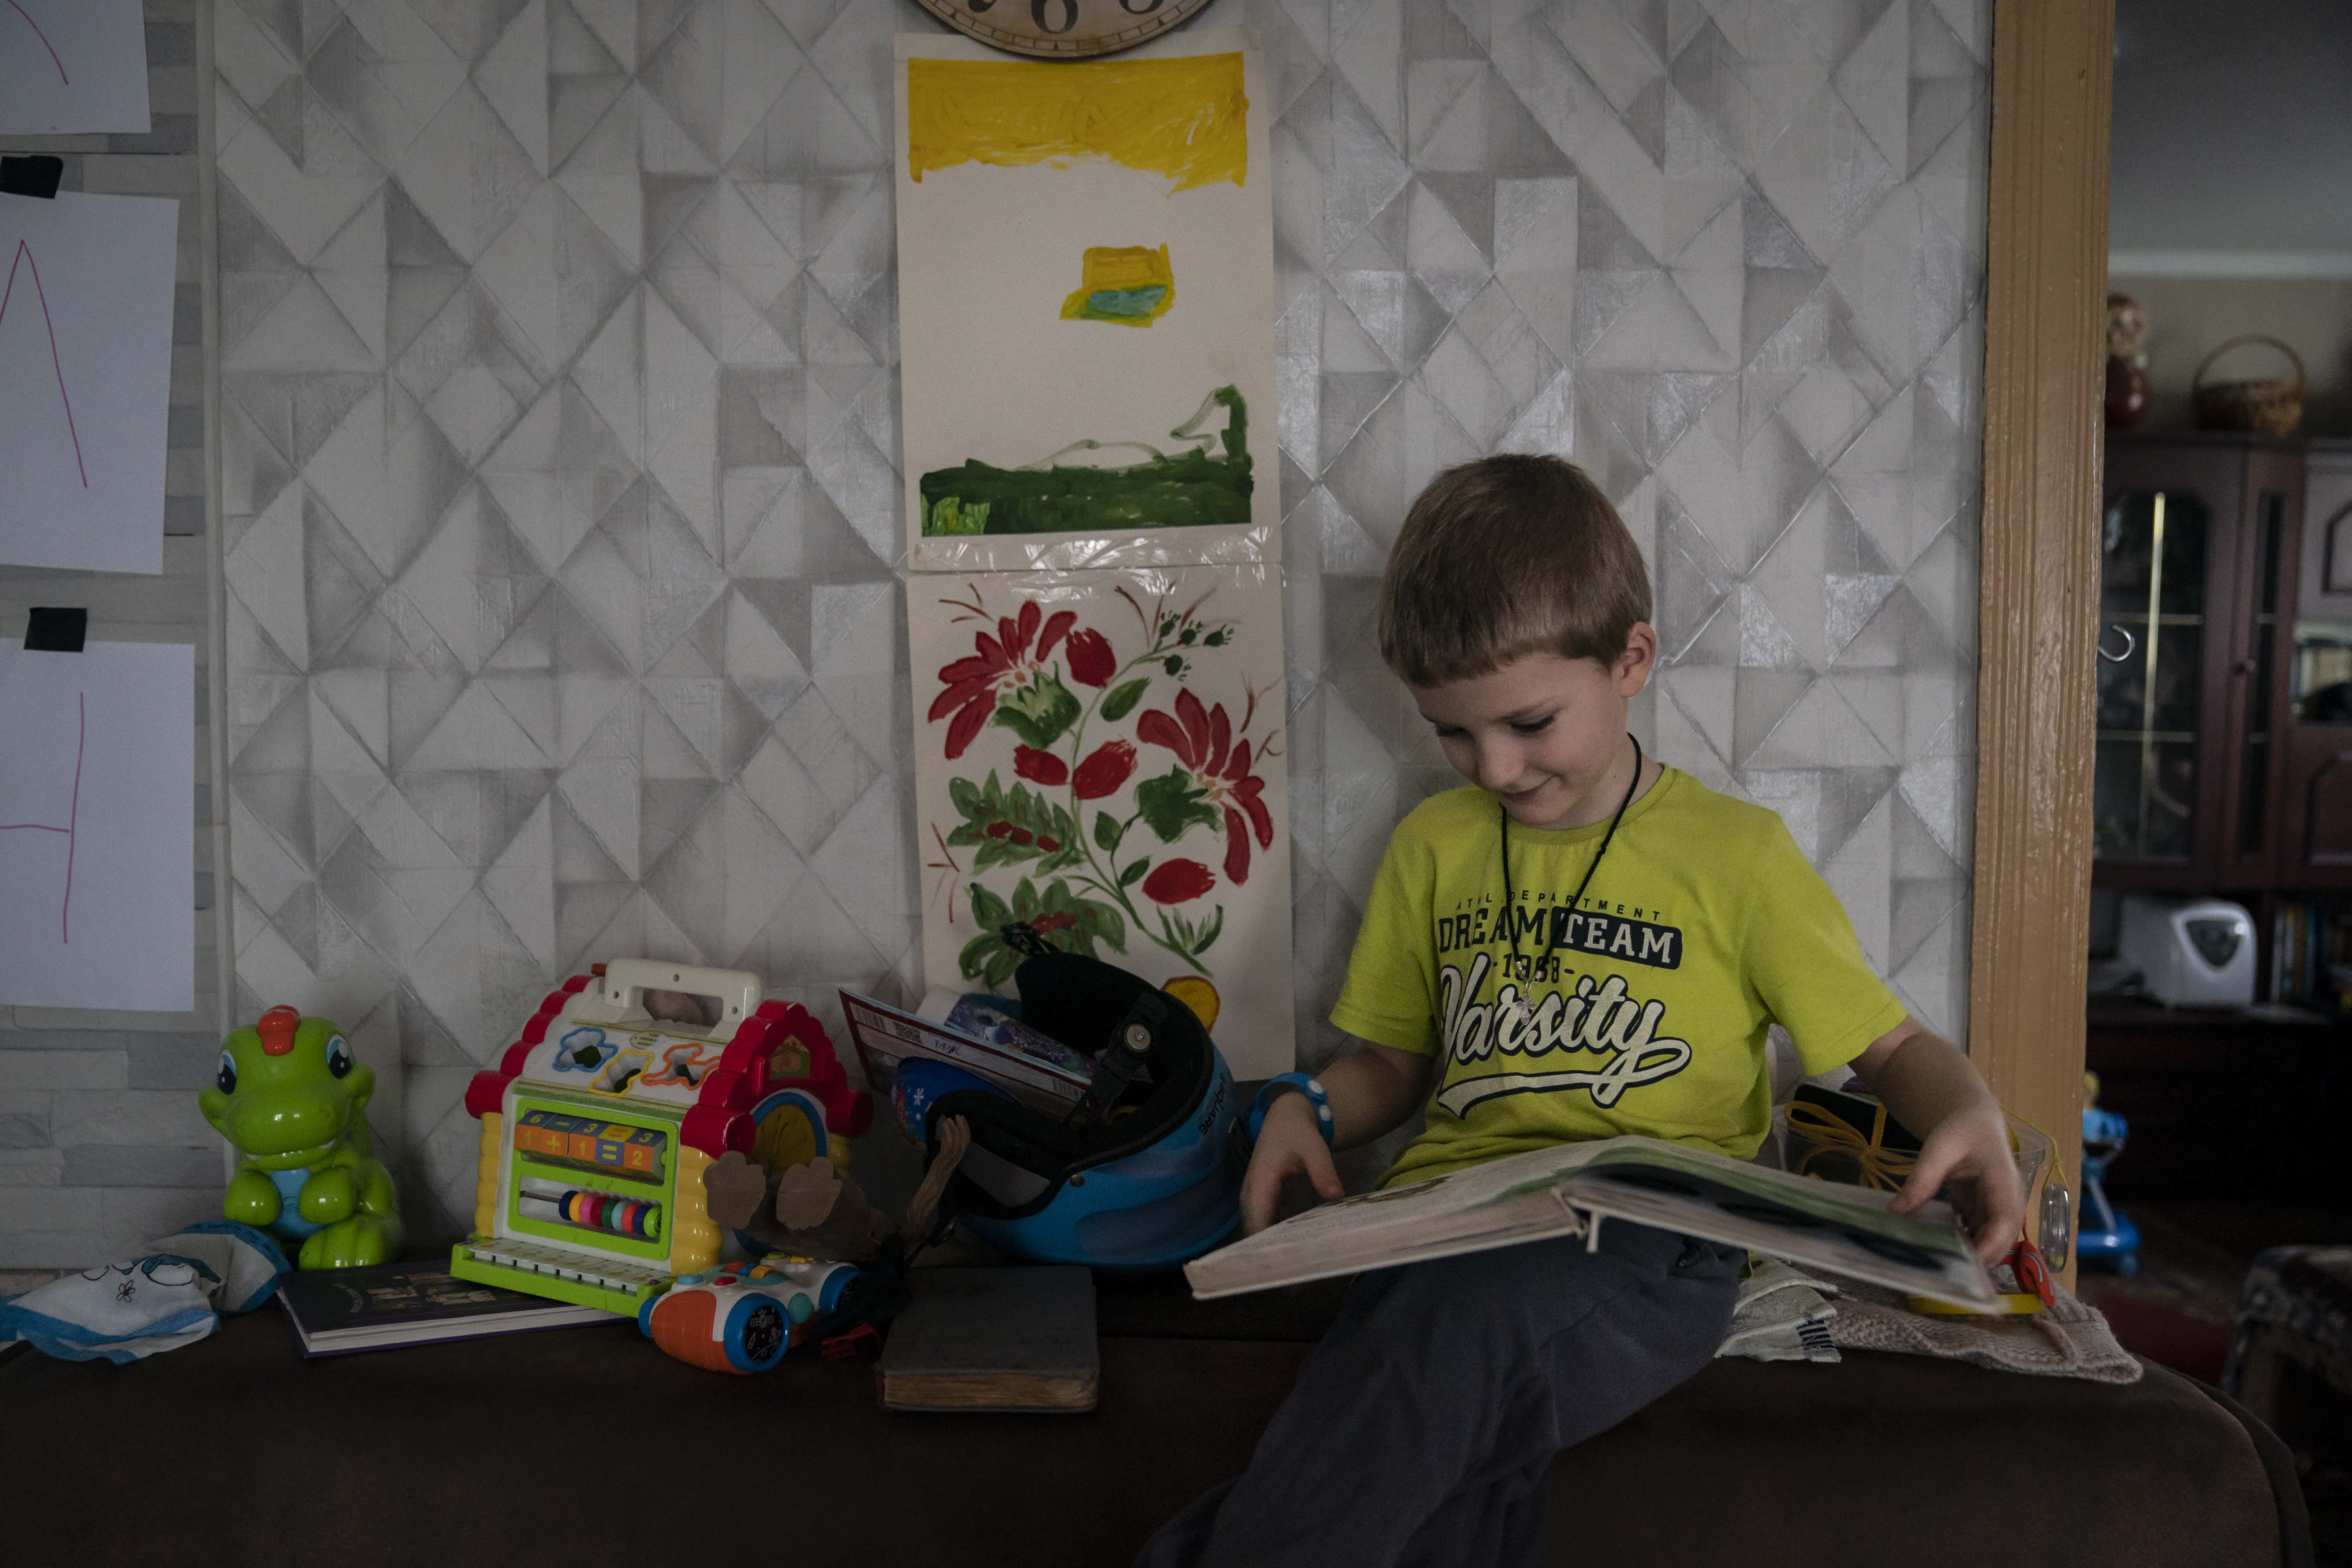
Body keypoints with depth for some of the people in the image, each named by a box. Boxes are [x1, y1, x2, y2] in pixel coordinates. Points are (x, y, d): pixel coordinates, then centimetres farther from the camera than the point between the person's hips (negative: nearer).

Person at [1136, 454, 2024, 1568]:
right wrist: (1309, 1110, 5)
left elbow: (1892, 1045, 13)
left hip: (1648, 1241, -2)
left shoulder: (1735, 851, 7)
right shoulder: (1431, 847, 18)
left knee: (1468, 1317, -37)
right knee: (1458, 1478, -34)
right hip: (1448, 1226, 3)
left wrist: (1970, 1118, -10)